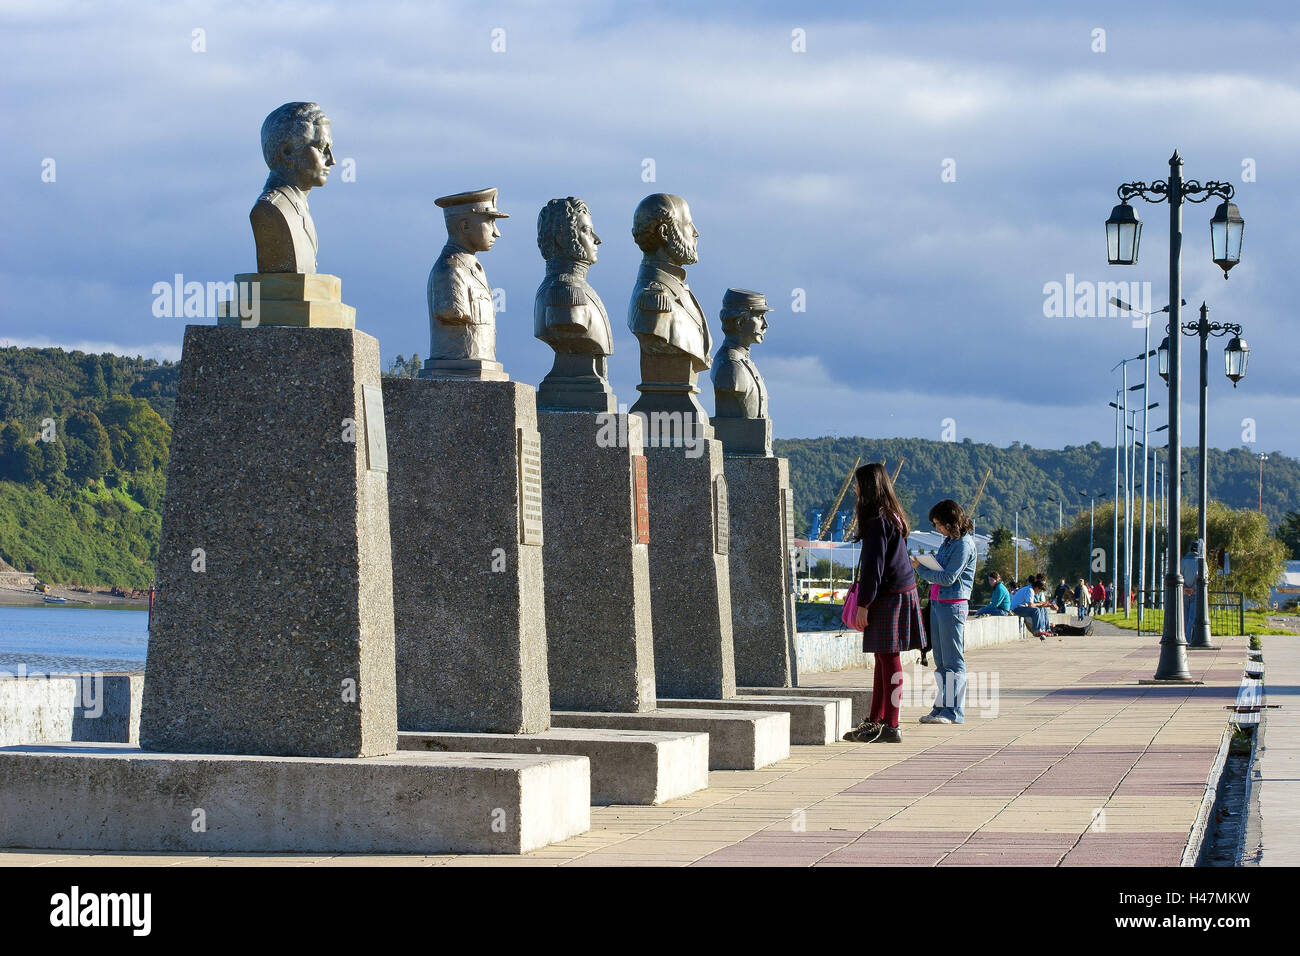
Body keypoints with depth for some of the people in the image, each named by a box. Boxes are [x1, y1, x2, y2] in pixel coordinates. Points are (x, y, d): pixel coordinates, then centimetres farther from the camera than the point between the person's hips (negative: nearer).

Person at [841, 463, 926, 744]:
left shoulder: (879, 521, -15)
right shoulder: (893, 517, 15)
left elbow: (874, 566, -18)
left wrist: (863, 604, -14)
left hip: (889, 597, -10)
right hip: (901, 592, 10)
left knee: (889, 660, -7)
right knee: (884, 659, 14)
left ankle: (890, 726, -5)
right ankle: (875, 721, 20)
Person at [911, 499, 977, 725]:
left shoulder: (964, 544, -12)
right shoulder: (948, 542, 16)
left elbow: (948, 578, -16)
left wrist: (920, 569, -8)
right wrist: (920, 567, 1)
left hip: (954, 605, -9)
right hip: (937, 603, 9)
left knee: (953, 660, -5)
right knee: (941, 661, 10)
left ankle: (954, 711, -3)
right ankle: (941, 707, 13)